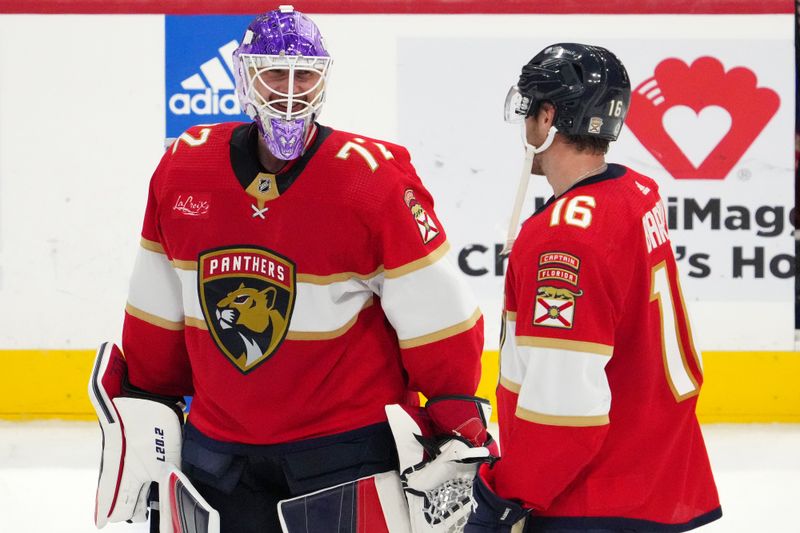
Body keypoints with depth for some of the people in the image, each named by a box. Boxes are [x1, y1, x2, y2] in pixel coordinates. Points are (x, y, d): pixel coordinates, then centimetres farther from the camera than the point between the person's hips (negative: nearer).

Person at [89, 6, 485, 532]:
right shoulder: (182, 169, -1)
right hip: (220, 445, 4)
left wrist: (455, 430, -9)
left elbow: (439, 318, -9)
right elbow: (158, 311, 11)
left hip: (346, 446, -3)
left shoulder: (375, 180, -13)